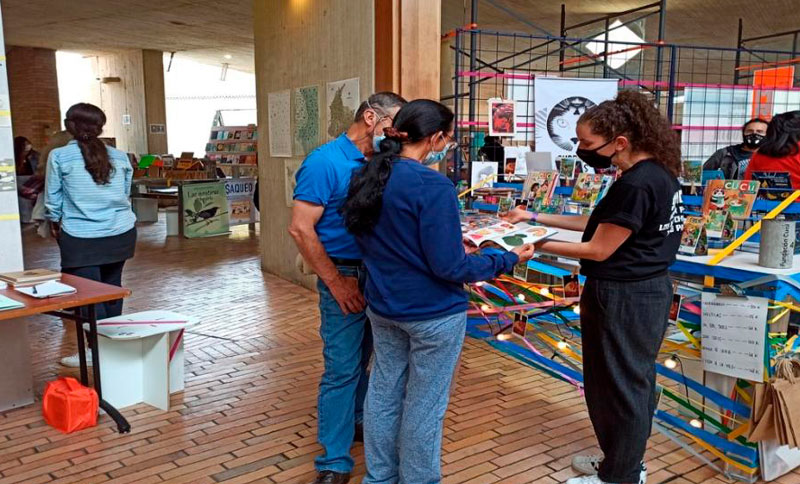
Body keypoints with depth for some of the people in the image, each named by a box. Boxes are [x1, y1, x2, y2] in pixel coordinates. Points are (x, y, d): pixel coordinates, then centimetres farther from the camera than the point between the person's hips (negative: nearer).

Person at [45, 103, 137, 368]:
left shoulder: (59, 157, -6)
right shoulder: (119, 156, 3)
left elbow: (53, 200, 2)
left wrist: (55, 225, 19)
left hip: (82, 237, -4)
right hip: (121, 233, 4)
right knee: (111, 286, 16)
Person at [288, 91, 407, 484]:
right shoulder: (325, 162, -14)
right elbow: (300, 229, -18)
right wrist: (336, 283, -18)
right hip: (347, 277, -7)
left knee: (364, 359, 21)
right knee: (342, 368, 0)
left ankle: (359, 421, 41)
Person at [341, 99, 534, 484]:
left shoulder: (368, 177, 1)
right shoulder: (433, 186, -23)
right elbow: (448, 267, -22)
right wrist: (508, 260, -10)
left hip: (382, 307, 7)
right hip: (432, 313, -7)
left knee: (384, 393, 19)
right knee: (423, 405, 10)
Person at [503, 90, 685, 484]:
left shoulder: (636, 184, -25)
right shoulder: (658, 173, 5)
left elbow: (598, 250, -20)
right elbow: (603, 224, 11)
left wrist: (536, 245, -12)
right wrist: (536, 218, 10)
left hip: (622, 297, -10)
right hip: (647, 290, 10)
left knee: (618, 385, 7)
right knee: (634, 380, 21)